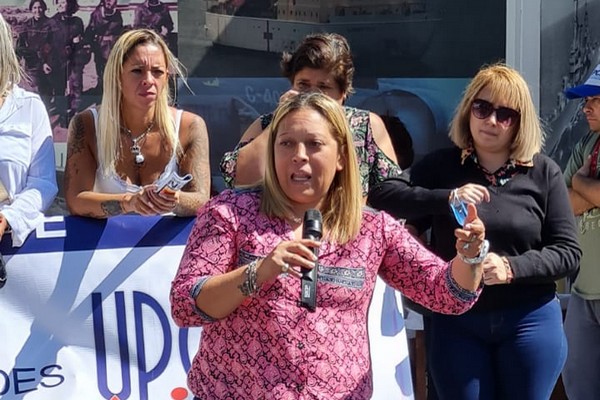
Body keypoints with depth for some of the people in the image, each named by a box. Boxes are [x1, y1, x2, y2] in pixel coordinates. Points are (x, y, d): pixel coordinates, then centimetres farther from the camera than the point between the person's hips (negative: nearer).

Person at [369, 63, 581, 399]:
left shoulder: (543, 173, 1)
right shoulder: (440, 166, 3)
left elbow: (568, 252, -2)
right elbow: (381, 197, -10)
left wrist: (511, 268, -19)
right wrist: (446, 198, -23)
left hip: (530, 322, 0)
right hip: (455, 322, 1)